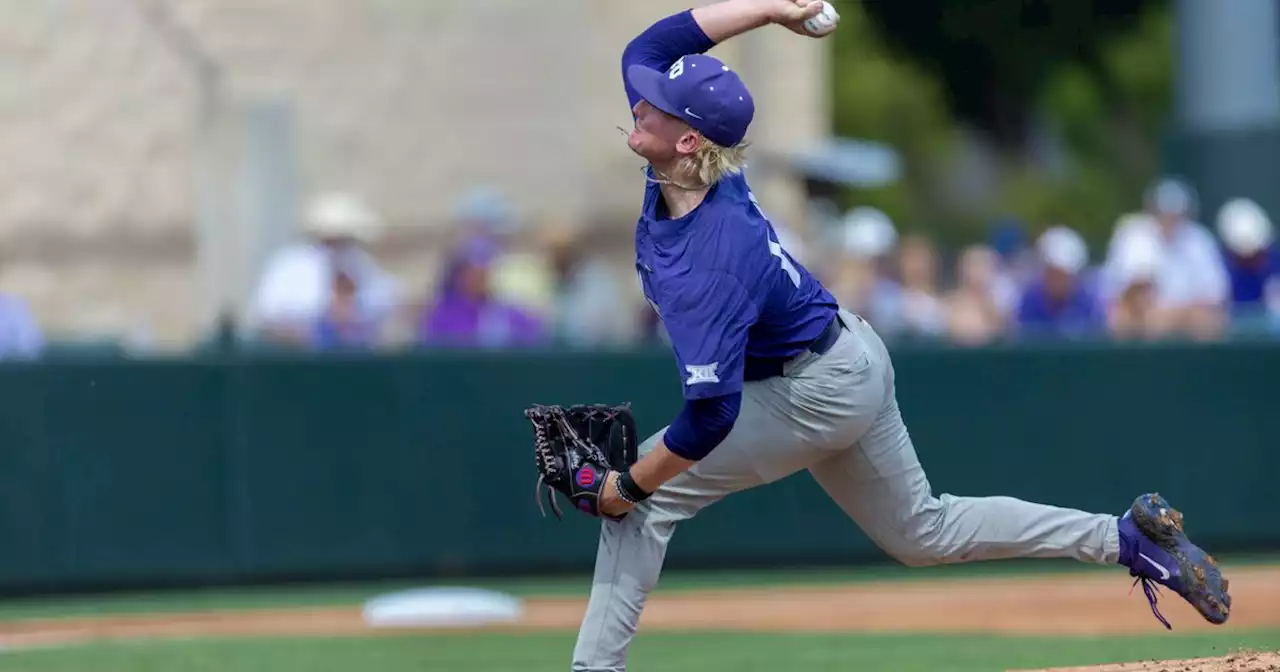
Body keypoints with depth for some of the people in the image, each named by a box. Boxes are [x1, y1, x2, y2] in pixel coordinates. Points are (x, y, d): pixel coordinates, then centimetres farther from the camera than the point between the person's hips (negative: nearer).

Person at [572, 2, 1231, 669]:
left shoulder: (707, 263, -35)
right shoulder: (675, 168, -13)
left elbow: (711, 415, -35)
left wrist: (628, 485, -24)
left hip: (818, 397, -10)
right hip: (853, 362, 10)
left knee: (644, 495, -8)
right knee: (922, 531, 23)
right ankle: (1125, 537, 22)